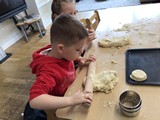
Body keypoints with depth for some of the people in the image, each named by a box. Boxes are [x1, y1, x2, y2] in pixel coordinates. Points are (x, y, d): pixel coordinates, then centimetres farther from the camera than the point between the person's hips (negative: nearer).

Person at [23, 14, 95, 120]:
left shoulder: (60, 53, -17)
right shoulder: (49, 70, -42)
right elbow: (34, 100, -53)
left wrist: (81, 60, -8)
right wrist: (72, 100, -56)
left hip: (67, 92, 7)